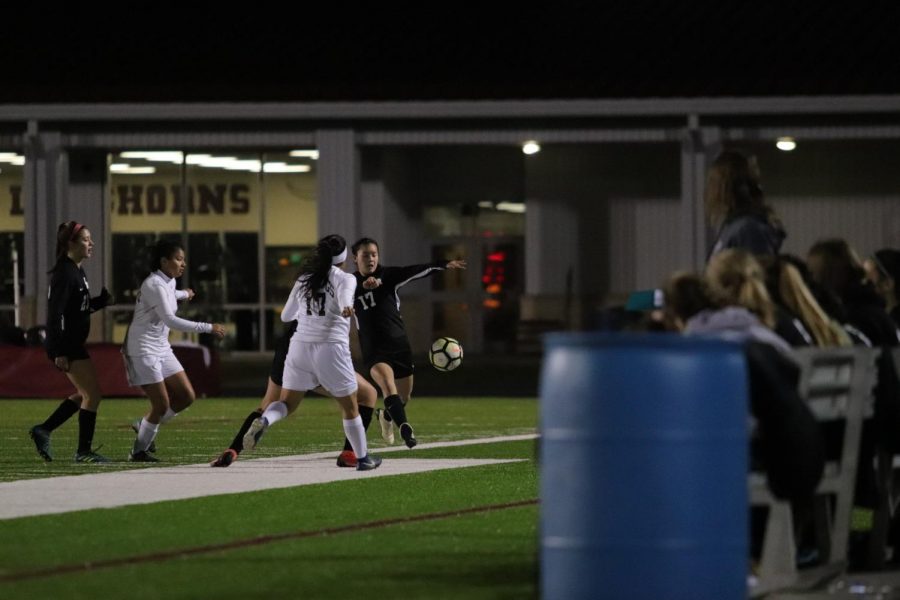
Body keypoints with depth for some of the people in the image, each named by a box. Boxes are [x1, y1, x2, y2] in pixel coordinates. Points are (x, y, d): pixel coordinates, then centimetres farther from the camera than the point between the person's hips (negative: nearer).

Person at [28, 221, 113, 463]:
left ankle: (43, 430, 19)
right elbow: (55, 313, -21)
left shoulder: (77, 272, 14)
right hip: (66, 345, -10)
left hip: (73, 344, 10)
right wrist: (59, 352, -24)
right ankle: (84, 451, 0)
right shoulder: (65, 274, -16)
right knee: (92, 393, -6)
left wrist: (104, 299, 7)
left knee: (85, 394, 17)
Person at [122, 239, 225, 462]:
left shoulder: (168, 283, 9)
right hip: (144, 350, -9)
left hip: (162, 349, 9)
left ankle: (146, 426, 21)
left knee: (186, 396, 4)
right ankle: (139, 451, 6)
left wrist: (184, 294, 57)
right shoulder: (154, 285, -20)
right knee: (162, 405, -9)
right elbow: (169, 319, -31)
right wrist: (208, 328, -31)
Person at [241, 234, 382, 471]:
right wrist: (346, 309, -44)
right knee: (350, 407, 11)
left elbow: (286, 316, 23)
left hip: (300, 345, 4)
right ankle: (362, 458, 20)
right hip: (330, 347, -4)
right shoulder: (345, 278, 0)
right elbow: (345, 298, -24)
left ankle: (263, 420, -27)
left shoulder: (304, 278, 15)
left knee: (287, 402, 5)